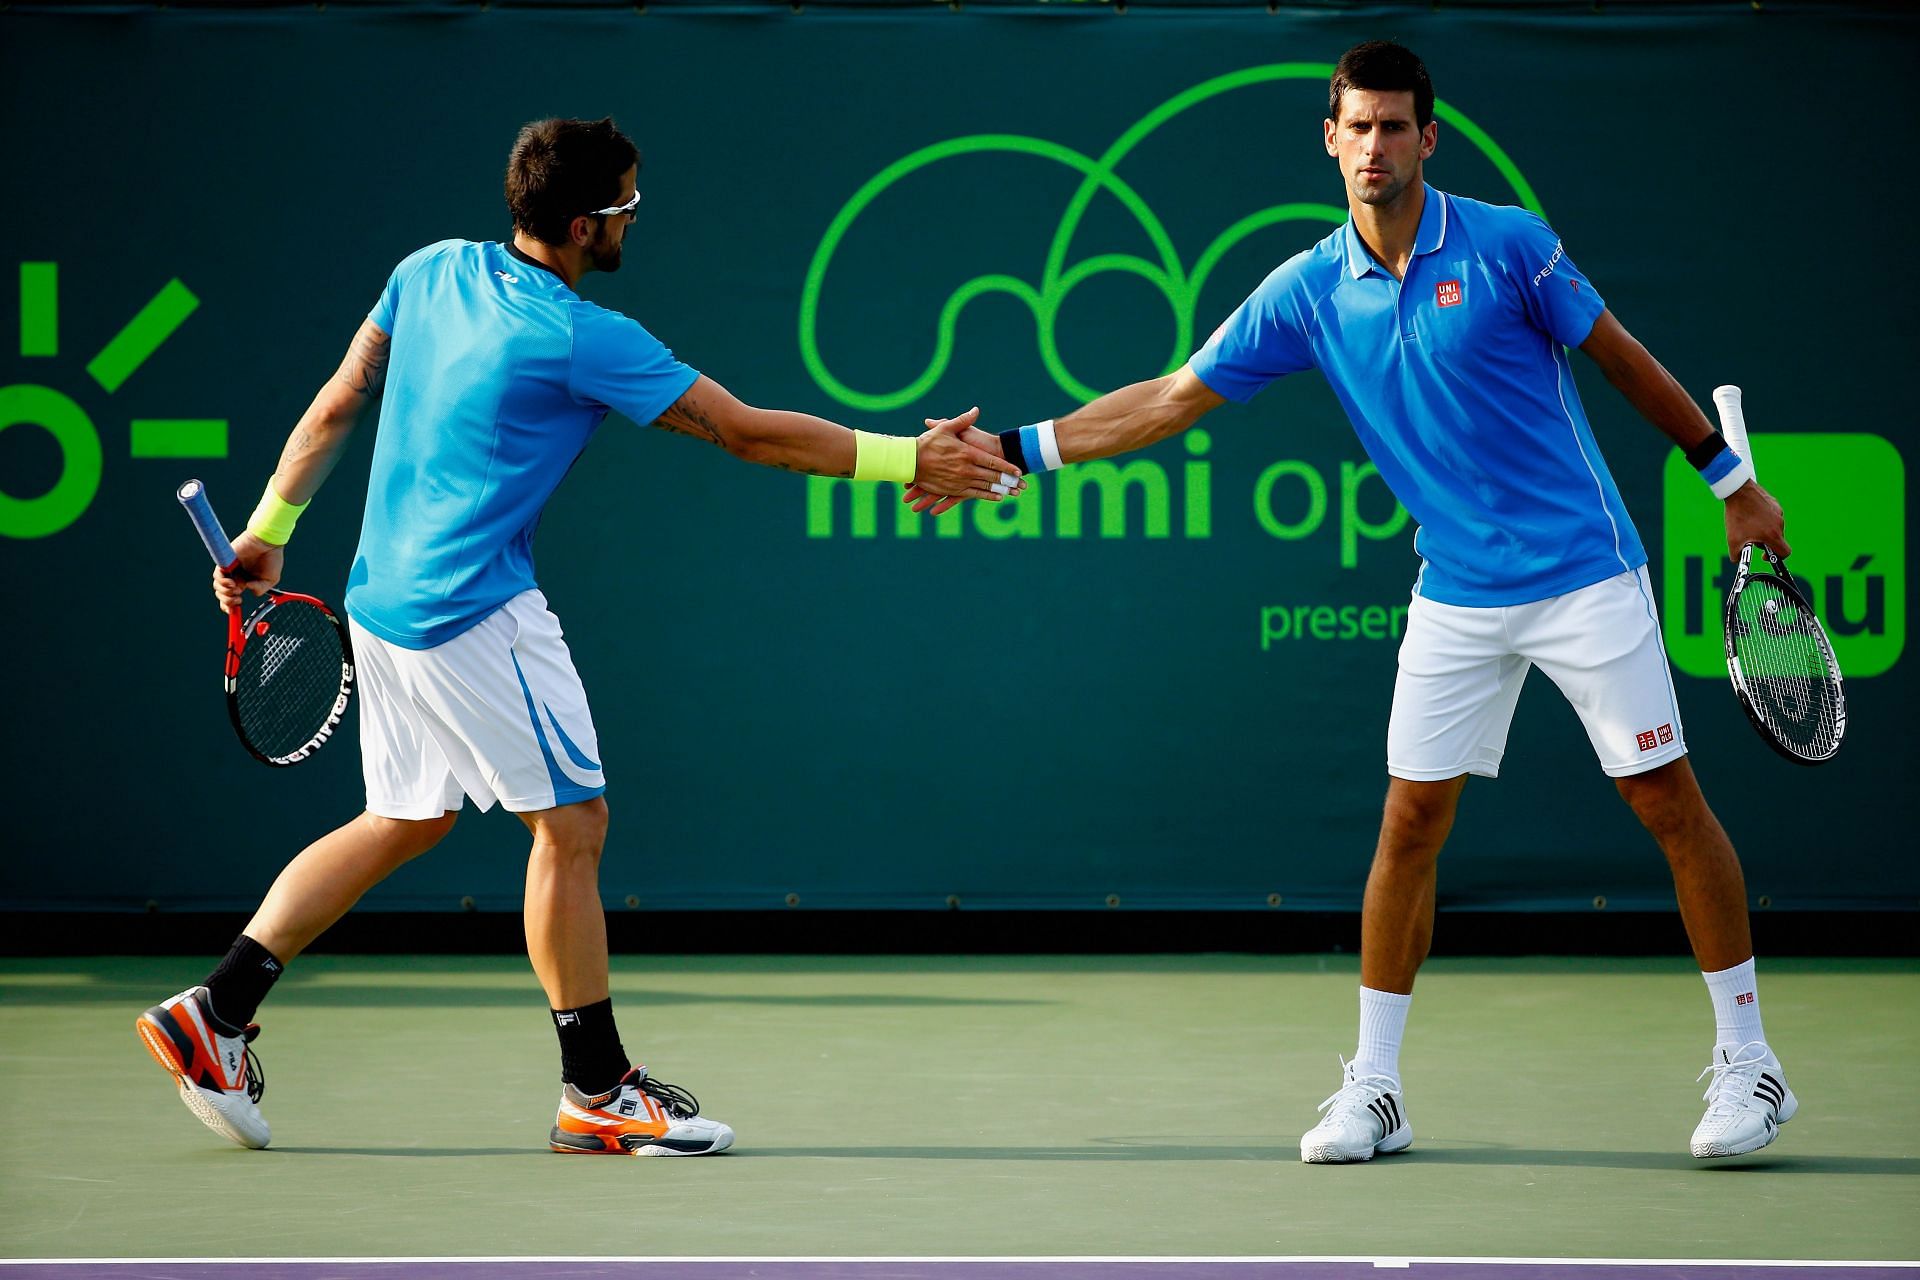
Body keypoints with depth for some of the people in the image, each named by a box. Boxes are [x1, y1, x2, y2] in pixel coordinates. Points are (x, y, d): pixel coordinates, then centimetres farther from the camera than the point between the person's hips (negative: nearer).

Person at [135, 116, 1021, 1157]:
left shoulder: (430, 272, 4)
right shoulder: (584, 341, -16)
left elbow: (332, 411, 12)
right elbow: (749, 434, -11)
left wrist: (269, 530, 22)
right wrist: (909, 461, -4)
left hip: (385, 595, 8)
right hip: (476, 612, -8)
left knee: (407, 821, 18)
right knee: (573, 824, 0)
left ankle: (213, 1013, 14)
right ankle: (596, 1093, 6)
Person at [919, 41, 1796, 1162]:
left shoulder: (1507, 246, -9)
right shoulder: (1308, 292, 0)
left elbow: (1622, 358, 2)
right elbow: (1171, 400, 3)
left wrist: (1733, 481, 7)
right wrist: (1011, 450, -2)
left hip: (1584, 574, -3)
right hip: (1456, 596, 3)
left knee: (1667, 797, -2)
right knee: (1412, 818, 1)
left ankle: (1749, 1061, 7)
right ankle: (1374, 1092, 9)